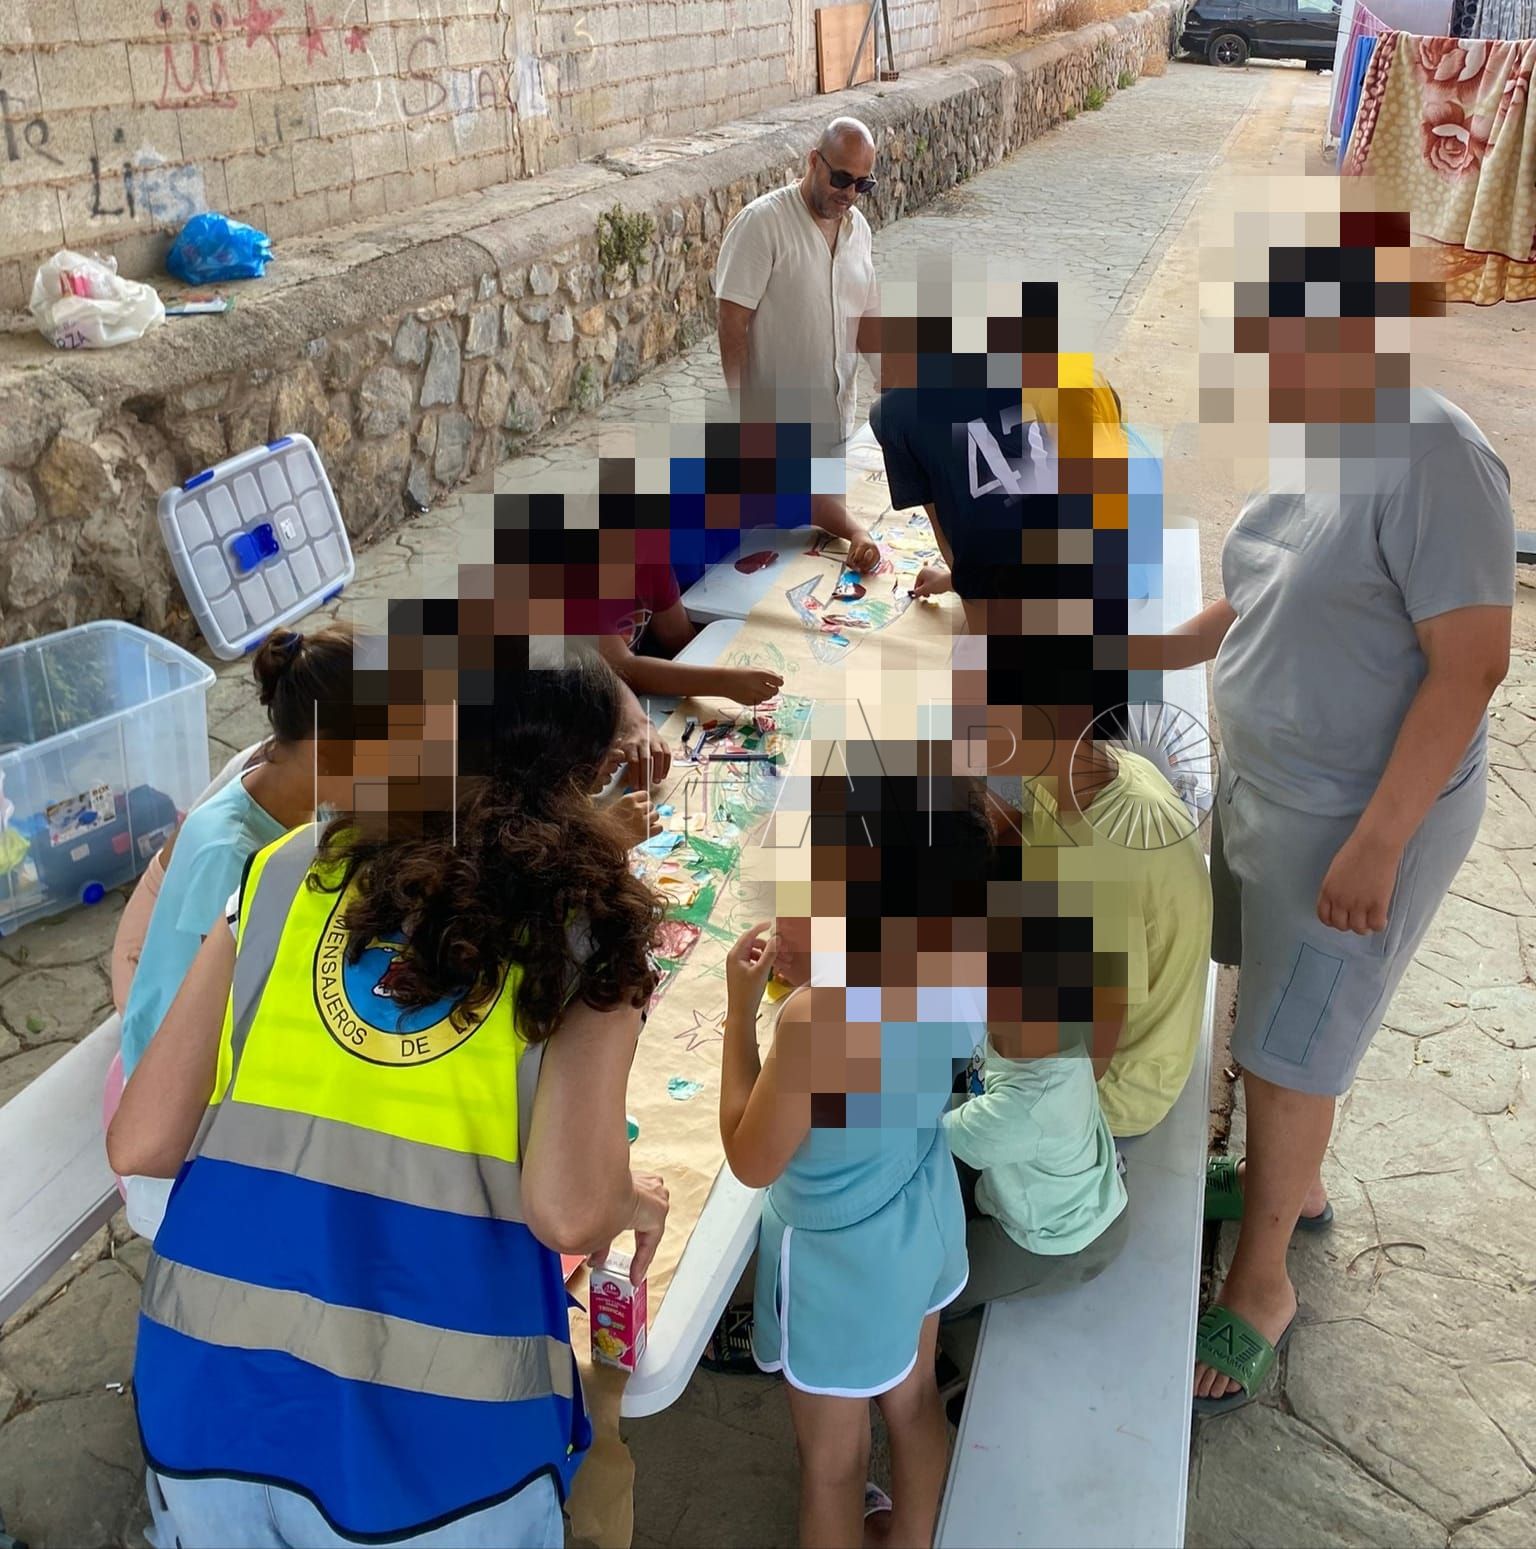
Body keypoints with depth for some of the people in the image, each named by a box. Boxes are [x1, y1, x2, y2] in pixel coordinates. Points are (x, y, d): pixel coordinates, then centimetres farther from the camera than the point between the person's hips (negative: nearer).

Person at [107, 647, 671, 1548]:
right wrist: (633, 1203, 8)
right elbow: (568, 1212, -14)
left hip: (212, 1383, 3)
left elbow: (142, 1146, 3)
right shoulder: (591, 930, -2)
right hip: (430, 1426, -2)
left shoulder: (290, 870, 5)